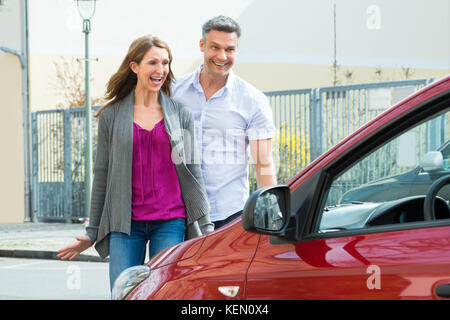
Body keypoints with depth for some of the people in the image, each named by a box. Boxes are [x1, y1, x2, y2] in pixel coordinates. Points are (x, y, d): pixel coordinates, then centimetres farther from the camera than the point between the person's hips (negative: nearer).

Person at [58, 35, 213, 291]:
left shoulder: (181, 114, 8)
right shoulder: (111, 116, 7)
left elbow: (193, 172, 9)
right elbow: (102, 175, 10)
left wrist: (206, 227, 4)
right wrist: (92, 232, 10)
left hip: (170, 222, 0)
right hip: (125, 224, 0)